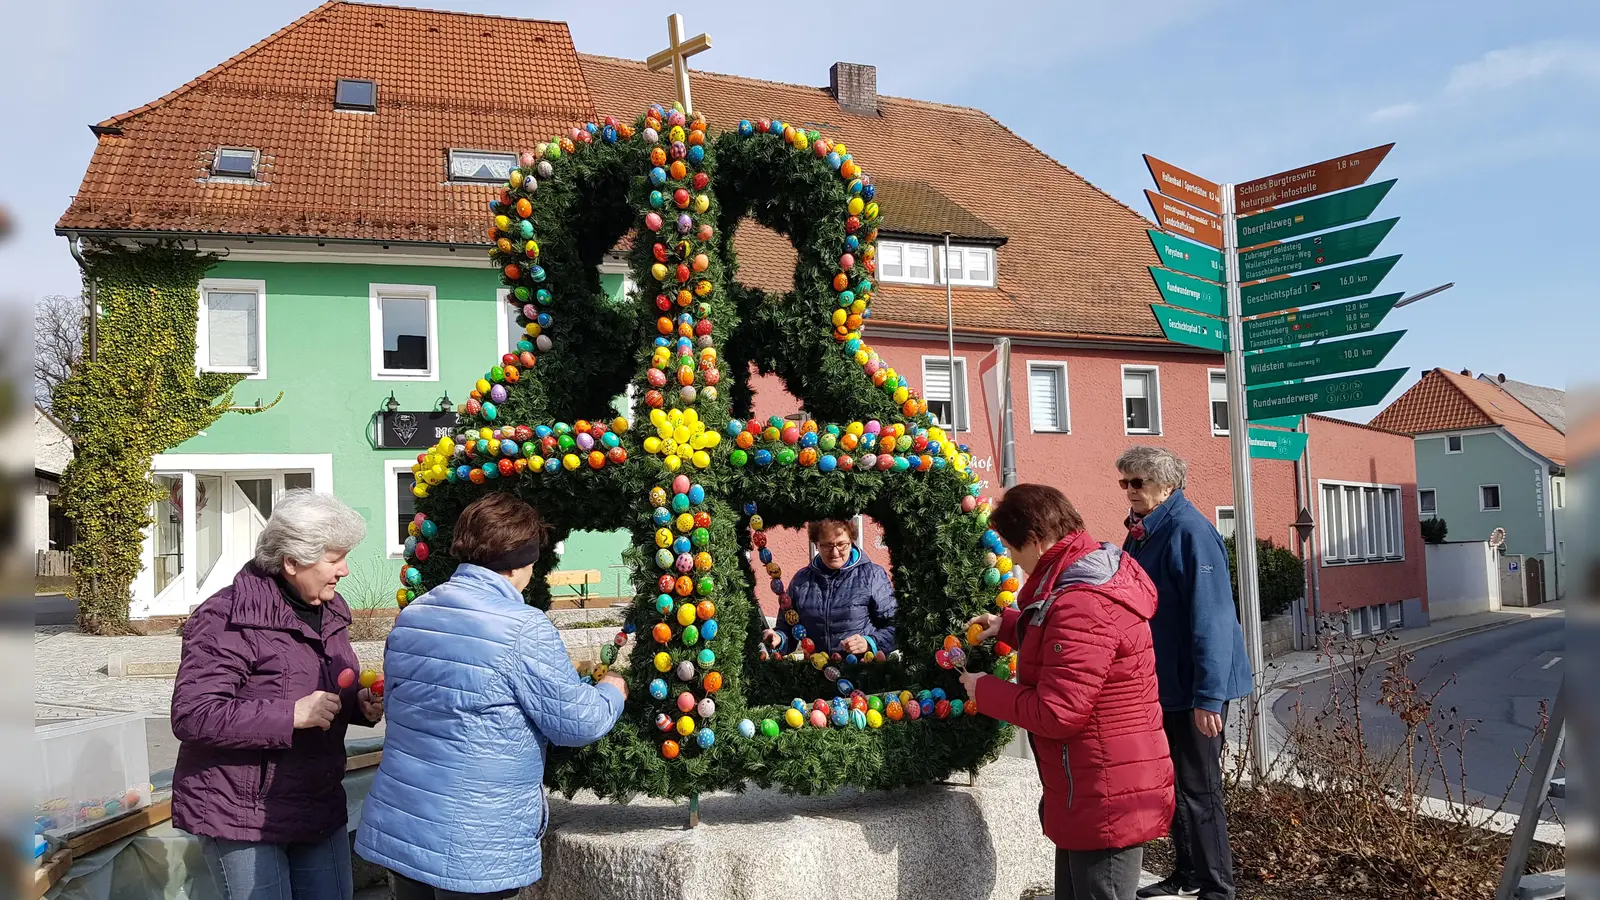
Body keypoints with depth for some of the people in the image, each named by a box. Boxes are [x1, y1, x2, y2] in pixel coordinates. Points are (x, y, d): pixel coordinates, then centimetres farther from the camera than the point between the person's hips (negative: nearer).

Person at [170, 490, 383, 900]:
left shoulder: (327, 612, 8)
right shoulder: (226, 620, -18)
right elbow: (191, 716, -24)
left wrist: (360, 704, 0)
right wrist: (293, 714, -29)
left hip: (320, 811, 7)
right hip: (241, 816, -7)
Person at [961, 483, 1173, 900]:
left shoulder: (1081, 605, -28)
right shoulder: (1095, 573, 6)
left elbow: (1057, 713, -27)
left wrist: (984, 691, -13)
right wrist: (1007, 624, 18)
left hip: (1105, 801, -11)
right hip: (1095, 792, 11)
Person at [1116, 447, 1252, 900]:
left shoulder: (1190, 532, -20)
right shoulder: (1140, 534, 7)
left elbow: (1211, 617, -25)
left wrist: (1208, 695, -28)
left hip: (1194, 687, -9)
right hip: (1161, 684, 9)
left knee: (1198, 789, 1)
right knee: (1172, 784, 18)